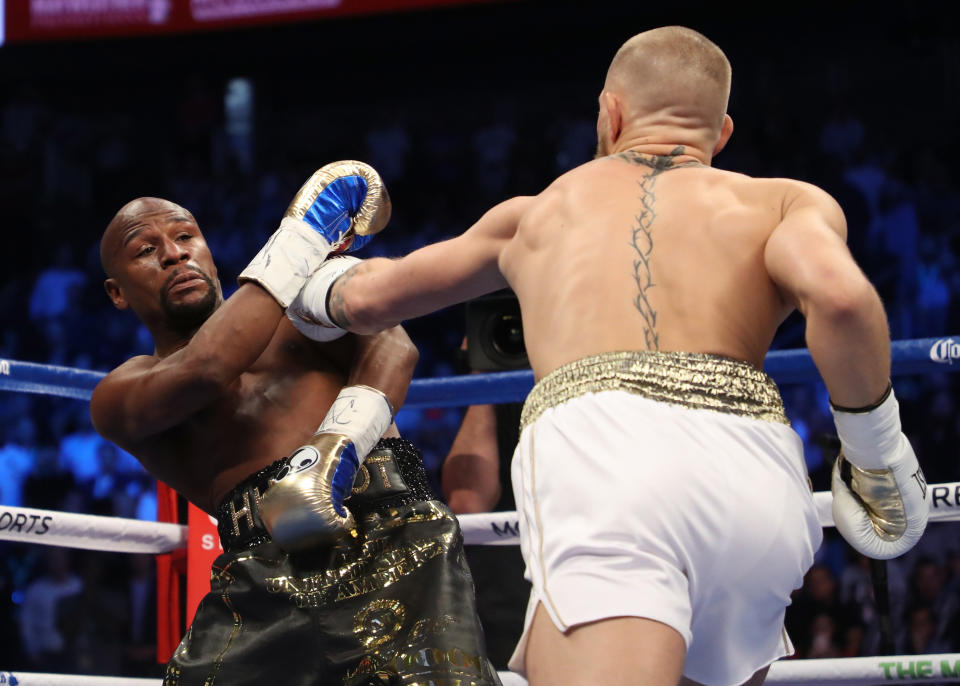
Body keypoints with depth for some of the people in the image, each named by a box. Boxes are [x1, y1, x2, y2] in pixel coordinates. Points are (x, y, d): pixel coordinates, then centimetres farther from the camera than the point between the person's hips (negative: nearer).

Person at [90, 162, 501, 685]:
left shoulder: (295, 313, 25)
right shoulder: (118, 395, 16)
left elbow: (391, 347, 4)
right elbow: (202, 370, -6)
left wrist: (334, 449, -16)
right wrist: (305, 238, 0)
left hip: (391, 536, 0)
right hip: (263, 583, 0)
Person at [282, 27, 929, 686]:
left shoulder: (537, 213, 32)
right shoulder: (786, 202, 25)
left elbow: (365, 299, 42)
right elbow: (838, 294, 1)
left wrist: (321, 280, 65)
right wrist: (880, 457, 12)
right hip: (757, 472, 2)